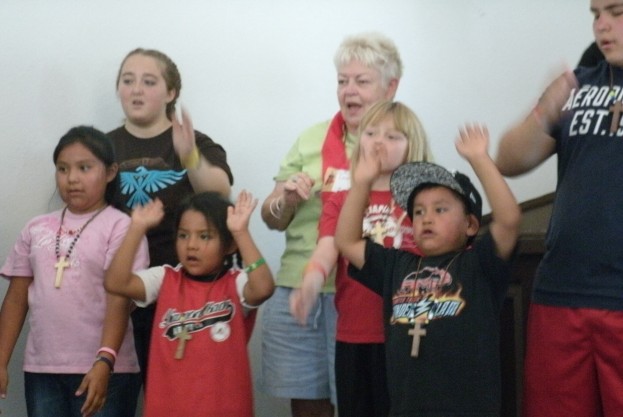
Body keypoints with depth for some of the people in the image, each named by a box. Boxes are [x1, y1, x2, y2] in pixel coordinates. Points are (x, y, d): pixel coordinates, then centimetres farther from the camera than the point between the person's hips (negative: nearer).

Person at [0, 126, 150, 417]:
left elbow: (119, 300, -12)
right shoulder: (36, 229, 12)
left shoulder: (120, 227, -4)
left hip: (103, 370, -5)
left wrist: (105, 362, -23)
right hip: (41, 369, 5)